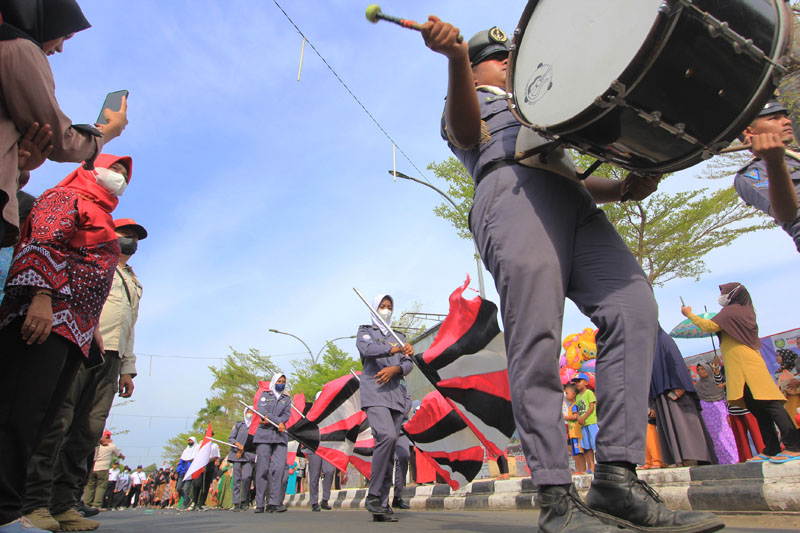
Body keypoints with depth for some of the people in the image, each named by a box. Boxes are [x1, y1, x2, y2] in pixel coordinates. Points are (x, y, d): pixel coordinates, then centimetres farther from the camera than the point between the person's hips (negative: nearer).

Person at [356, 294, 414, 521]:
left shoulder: (400, 337, 23)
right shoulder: (365, 331, 12)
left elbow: (409, 364, 9)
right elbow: (367, 349, -11)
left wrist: (394, 369, -14)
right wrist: (396, 349, -28)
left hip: (396, 395, 5)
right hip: (374, 393, -4)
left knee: (389, 451, 1)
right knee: (387, 436, -25)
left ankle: (382, 505, 7)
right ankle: (373, 495, -13)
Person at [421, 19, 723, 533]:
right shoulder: (469, 103, 26)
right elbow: (466, 129, -2)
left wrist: (624, 187, 13)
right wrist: (456, 56, -21)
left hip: (573, 201, 6)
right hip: (513, 192, -6)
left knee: (633, 307, -17)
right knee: (536, 341, -20)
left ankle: (617, 477, -18)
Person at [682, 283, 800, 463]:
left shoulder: (731, 310, -6)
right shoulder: (746, 310, 21)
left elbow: (709, 326, -12)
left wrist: (689, 314, -2)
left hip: (745, 364, -10)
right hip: (743, 364, 10)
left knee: (768, 403, -14)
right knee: (758, 408, 5)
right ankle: (771, 450, 4)